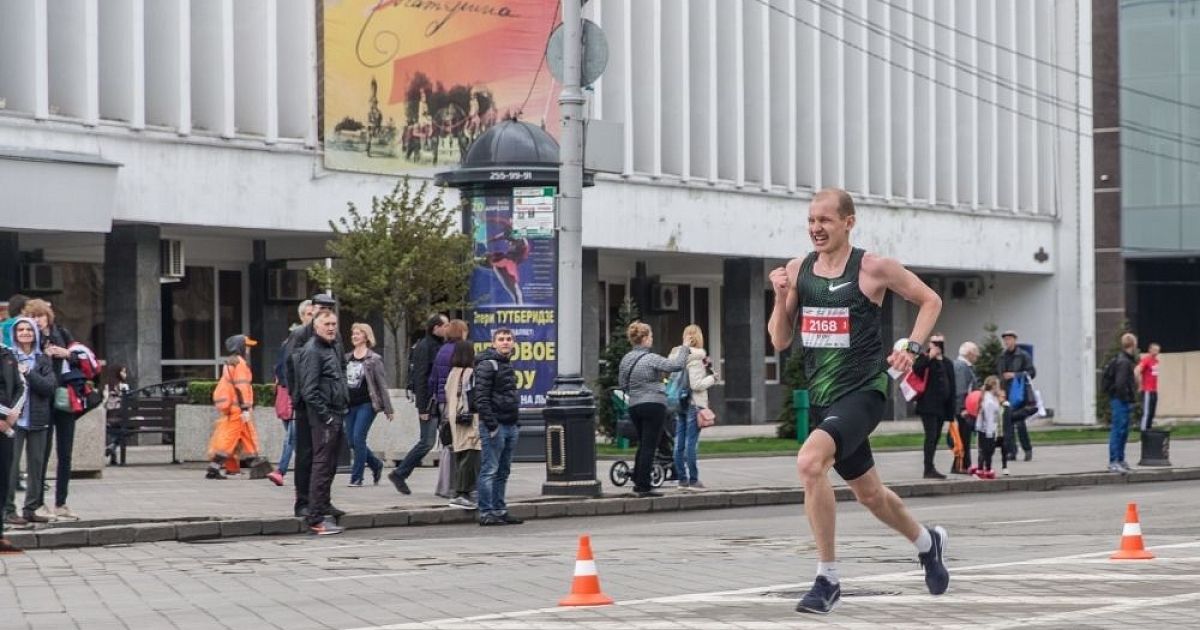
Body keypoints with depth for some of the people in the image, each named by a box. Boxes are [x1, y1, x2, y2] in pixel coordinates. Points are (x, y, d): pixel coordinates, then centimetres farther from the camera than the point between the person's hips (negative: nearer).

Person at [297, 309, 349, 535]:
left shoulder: (334, 347, 17)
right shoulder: (312, 351, -12)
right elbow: (309, 390, -17)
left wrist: (344, 408, 14)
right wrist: (326, 415, -18)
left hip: (335, 415, 9)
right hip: (323, 417, -9)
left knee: (330, 465, 14)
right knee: (322, 465, -9)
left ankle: (323, 510, 21)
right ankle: (317, 518, -8)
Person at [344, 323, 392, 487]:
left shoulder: (374, 359, -3)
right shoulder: (347, 358, 12)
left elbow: (382, 385, -3)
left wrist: (388, 409, -4)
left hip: (366, 404, -6)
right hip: (350, 404, 6)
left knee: (358, 438, -11)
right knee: (351, 441, 5)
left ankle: (356, 478, -3)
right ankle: (376, 465, 27)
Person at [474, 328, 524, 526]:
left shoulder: (507, 365, 19)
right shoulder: (487, 365, -10)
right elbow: (481, 397, -17)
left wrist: (517, 422, 19)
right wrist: (491, 424, -21)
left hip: (510, 426, 9)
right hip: (494, 426, -9)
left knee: (503, 472, 12)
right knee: (489, 471, -7)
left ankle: (500, 510, 17)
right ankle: (486, 513, -7)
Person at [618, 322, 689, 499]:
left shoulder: (626, 359, 8)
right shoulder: (651, 359, -14)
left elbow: (622, 383, 16)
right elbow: (676, 365, -19)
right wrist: (684, 350, -2)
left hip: (634, 406, 7)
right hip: (654, 406, -7)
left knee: (643, 445, 21)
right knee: (649, 447, -4)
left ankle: (638, 482, 23)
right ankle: (644, 487, -5)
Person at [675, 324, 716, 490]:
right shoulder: (695, 359, -13)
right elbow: (696, 385, -18)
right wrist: (712, 378, -3)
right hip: (694, 404, -7)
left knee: (679, 442, 8)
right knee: (691, 443, -5)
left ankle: (682, 478, 14)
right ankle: (693, 479, -3)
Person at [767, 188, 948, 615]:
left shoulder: (873, 269, -8)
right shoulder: (797, 271, 5)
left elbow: (930, 300, 4)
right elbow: (780, 341, 9)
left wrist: (911, 346, -10)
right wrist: (781, 297, -7)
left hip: (862, 392, -7)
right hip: (822, 397, 7)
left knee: (810, 462, -30)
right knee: (868, 493, 20)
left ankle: (827, 579, -20)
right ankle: (926, 542, 51)